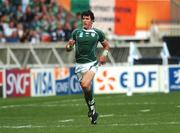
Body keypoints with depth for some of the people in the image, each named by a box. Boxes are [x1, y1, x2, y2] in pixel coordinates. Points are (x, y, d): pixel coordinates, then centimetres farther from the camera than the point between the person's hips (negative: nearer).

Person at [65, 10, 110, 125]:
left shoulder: (98, 33, 3)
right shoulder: (76, 32, 5)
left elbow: (106, 45, 19)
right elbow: (68, 48, 7)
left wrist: (104, 54, 1)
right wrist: (69, 46, -16)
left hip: (92, 63, -3)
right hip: (79, 65, 3)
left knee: (85, 85, -26)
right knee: (86, 89, 8)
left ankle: (92, 108, -6)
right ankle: (93, 112, 24)